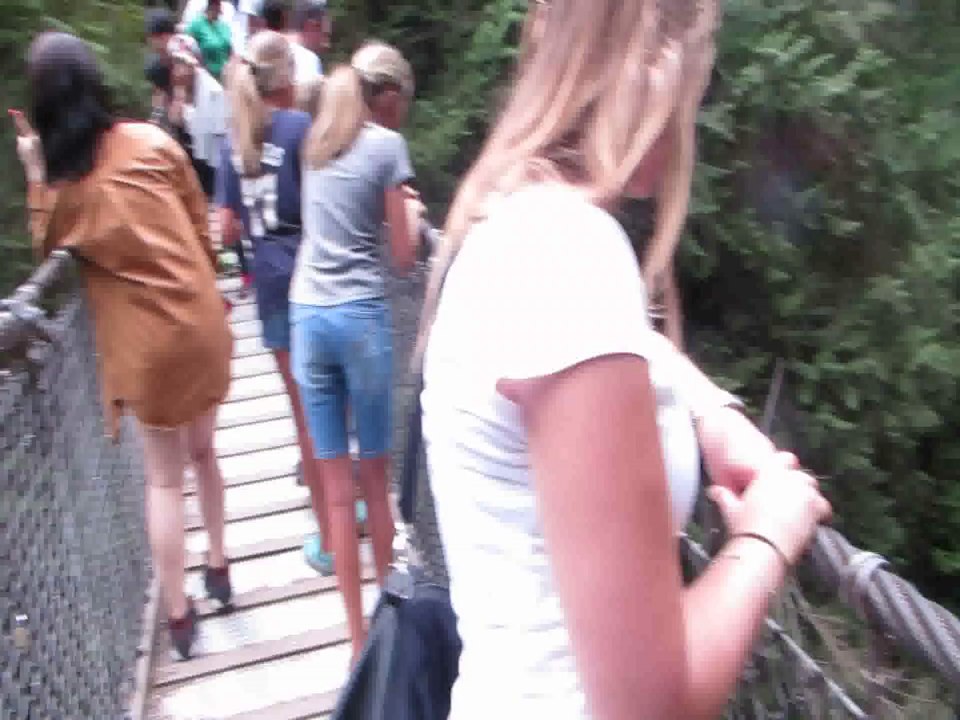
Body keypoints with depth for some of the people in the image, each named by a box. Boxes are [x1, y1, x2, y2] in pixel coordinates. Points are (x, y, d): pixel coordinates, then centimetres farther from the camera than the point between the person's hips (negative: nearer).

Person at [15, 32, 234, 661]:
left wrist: (36, 176, 4)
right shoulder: (152, 142, -1)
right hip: (202, 322, 2)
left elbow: (52, 252, 12)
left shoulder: (59, 180, -5)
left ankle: (179, 615, 20)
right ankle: (219, 566, 36)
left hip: (145, 342, -2)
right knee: (202, 449, 23)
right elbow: (201, 226, 5)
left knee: (164, 478, 11)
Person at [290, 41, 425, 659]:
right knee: (375, 479, 7)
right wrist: (412, 210, 17)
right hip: (362, 317, -4)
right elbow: (403, 256, -1)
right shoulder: (387, 145, -1)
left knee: (338, 487, 5)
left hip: (308, 316, 5)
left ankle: (359, 637, 14)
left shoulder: (318, 141, 15)